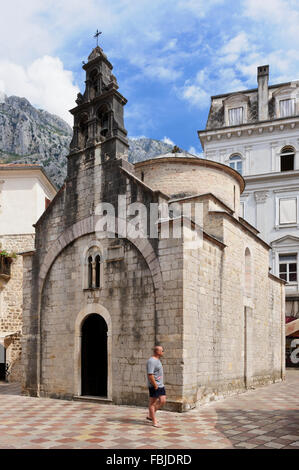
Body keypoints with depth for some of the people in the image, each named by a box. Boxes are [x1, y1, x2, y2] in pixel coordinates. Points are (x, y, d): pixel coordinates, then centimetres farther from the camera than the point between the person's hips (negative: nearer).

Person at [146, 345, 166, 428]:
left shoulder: (157, 360, 14)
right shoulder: (151, 361, -18)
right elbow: (150, 375, -23)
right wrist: (155, 385, -21)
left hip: (160, 385, 10)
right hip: (154, 386, -10)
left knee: (162, 401, 9)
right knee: (152, 402, -1)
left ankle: (150, 415, 20)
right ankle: (154, 421, 6)